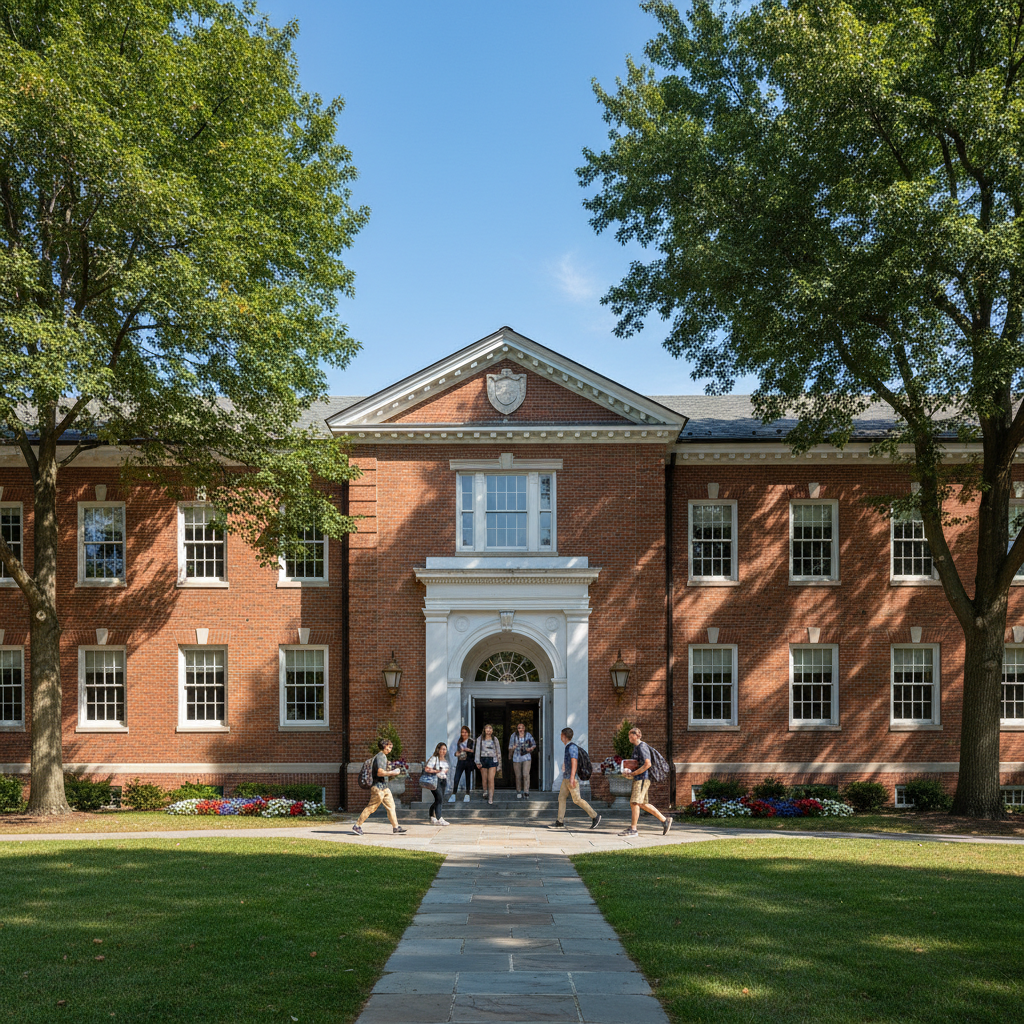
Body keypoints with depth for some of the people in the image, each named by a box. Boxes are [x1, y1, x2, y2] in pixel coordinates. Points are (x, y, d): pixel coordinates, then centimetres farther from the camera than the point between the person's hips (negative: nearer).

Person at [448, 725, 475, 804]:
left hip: (468, 761, -3)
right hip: (460, 761, 3)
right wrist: (456, 753, 0)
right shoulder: (459, 742, 13)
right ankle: (453, 795, -4)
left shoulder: (471, 741, -1)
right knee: (456, 779, -6)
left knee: (468, 779, 5)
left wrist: (470, 750, -20)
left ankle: (467, 795, 13)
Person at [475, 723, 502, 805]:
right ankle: (485, 792, 29)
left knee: (491, 780, -10)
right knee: (484, 779, 5)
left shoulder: (494, 739, 8)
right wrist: (478, 762, -4)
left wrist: (499, 763, 11)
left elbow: (498, 751, 12)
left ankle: (491, 798, -11)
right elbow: (478, 750, 4)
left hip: (492, 760, -1)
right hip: (483, 759, 1)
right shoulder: (480, 739, 6)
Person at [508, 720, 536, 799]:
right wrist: (513, 748, -13)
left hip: (526, 758, -1)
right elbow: (510, 746, 9)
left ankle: (526, 791, -9)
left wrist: (530, 748, -7)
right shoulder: (514, 735, 2)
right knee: (518, 776, 6)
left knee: (526, 774, -14)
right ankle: (519, 792, 20)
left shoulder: (528, 735, 2)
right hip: (516, 758, 1)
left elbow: (534, 744, 13)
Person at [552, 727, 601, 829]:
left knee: (577, 800, -6)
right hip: (566, 778, 10)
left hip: (572, 778, -10)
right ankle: (560, 822, 6)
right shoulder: (568, 747, 14)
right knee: (561, 798, 6)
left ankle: (595, 816, 2)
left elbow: (574, 763, -26)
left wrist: (572, 778, -31)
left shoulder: (572, 747, -17)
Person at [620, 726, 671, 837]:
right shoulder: (636, 747, 18)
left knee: (635, 802, -11)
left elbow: (647, 764, -21)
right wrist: (628, 770, 9)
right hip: (638, 779, 10)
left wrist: (633, 773, -19)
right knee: (643, 804, 12)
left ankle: (633, 829, -8)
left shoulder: (642, 747, -13)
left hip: (643, 778, -10)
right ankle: (665, 820, 19)